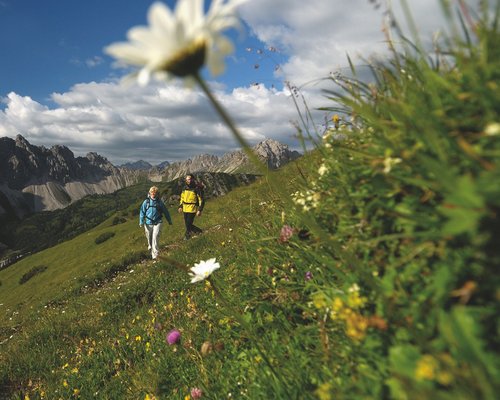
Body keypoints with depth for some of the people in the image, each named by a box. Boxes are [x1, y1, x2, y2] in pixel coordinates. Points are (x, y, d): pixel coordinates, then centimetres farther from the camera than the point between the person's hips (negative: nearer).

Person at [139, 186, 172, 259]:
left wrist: (169, 221, 18)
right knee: (149, 239, 12)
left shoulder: (160, 202, 1)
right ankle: (150, 248, 39)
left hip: (157, 223, -1)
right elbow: (142, 212, 2)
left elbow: (165, 212, 11)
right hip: (148, 223, 2)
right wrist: (141, 222, -6)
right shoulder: (146, 202, 0)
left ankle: (155, 254, -13)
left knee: (155, 238, -14)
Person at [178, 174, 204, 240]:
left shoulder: (197, 188, -12)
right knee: (187, 224, 10)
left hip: (192, 209, -7)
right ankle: (198, 231, 29)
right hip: (185, 209, 7)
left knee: (189, 223, -7)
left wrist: (200, 210, -16)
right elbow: (182, 197, 22)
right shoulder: (185, 188, 8)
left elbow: (201, 200, -11)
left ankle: (187, 235, 13)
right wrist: (180, 206, 14)